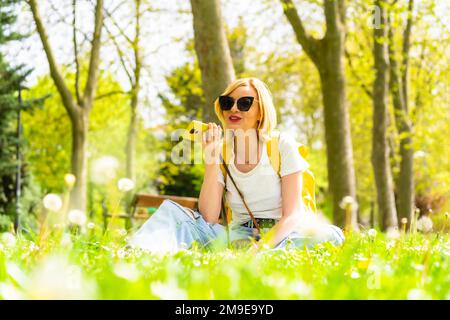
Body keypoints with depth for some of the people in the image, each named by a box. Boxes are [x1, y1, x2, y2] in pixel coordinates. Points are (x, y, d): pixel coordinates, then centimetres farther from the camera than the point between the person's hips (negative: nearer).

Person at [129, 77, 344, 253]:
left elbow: (292, 214, -10)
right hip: (239, 235, 3)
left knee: (329, 235, -34)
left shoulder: (282, 146, -3)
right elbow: (209, 218, -7)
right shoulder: (222, 151, 5)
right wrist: (211, 159, -13)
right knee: (171, 210, -12)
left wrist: (262, 247, -27)